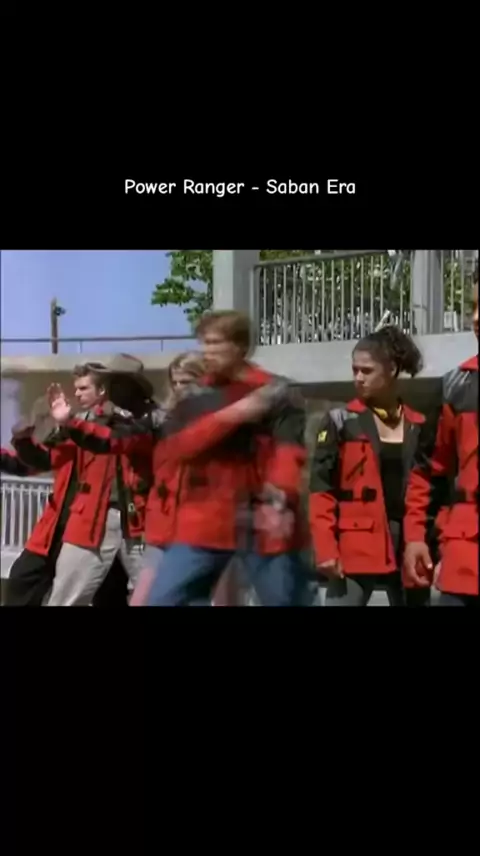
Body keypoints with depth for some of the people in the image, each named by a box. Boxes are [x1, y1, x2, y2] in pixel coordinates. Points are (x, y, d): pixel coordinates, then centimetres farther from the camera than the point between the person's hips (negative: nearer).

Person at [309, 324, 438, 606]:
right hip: (355, 549, -3)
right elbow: (322, 489, -6)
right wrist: (326, 549, -14)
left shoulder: (418, 426, 8)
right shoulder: (341, 421, -1)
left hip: (407, 549, 4)